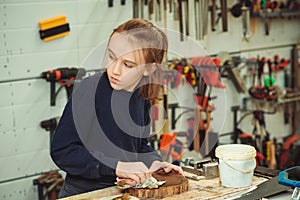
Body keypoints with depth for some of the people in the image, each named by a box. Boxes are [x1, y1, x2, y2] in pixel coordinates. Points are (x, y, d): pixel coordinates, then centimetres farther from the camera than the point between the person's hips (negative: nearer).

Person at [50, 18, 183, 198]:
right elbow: (62, 151, -18)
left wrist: (153, 162, -2)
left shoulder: (142, 96, 3)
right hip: (83, 193, -5)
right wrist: (117, 167, -21)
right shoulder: (89, 90, -16)